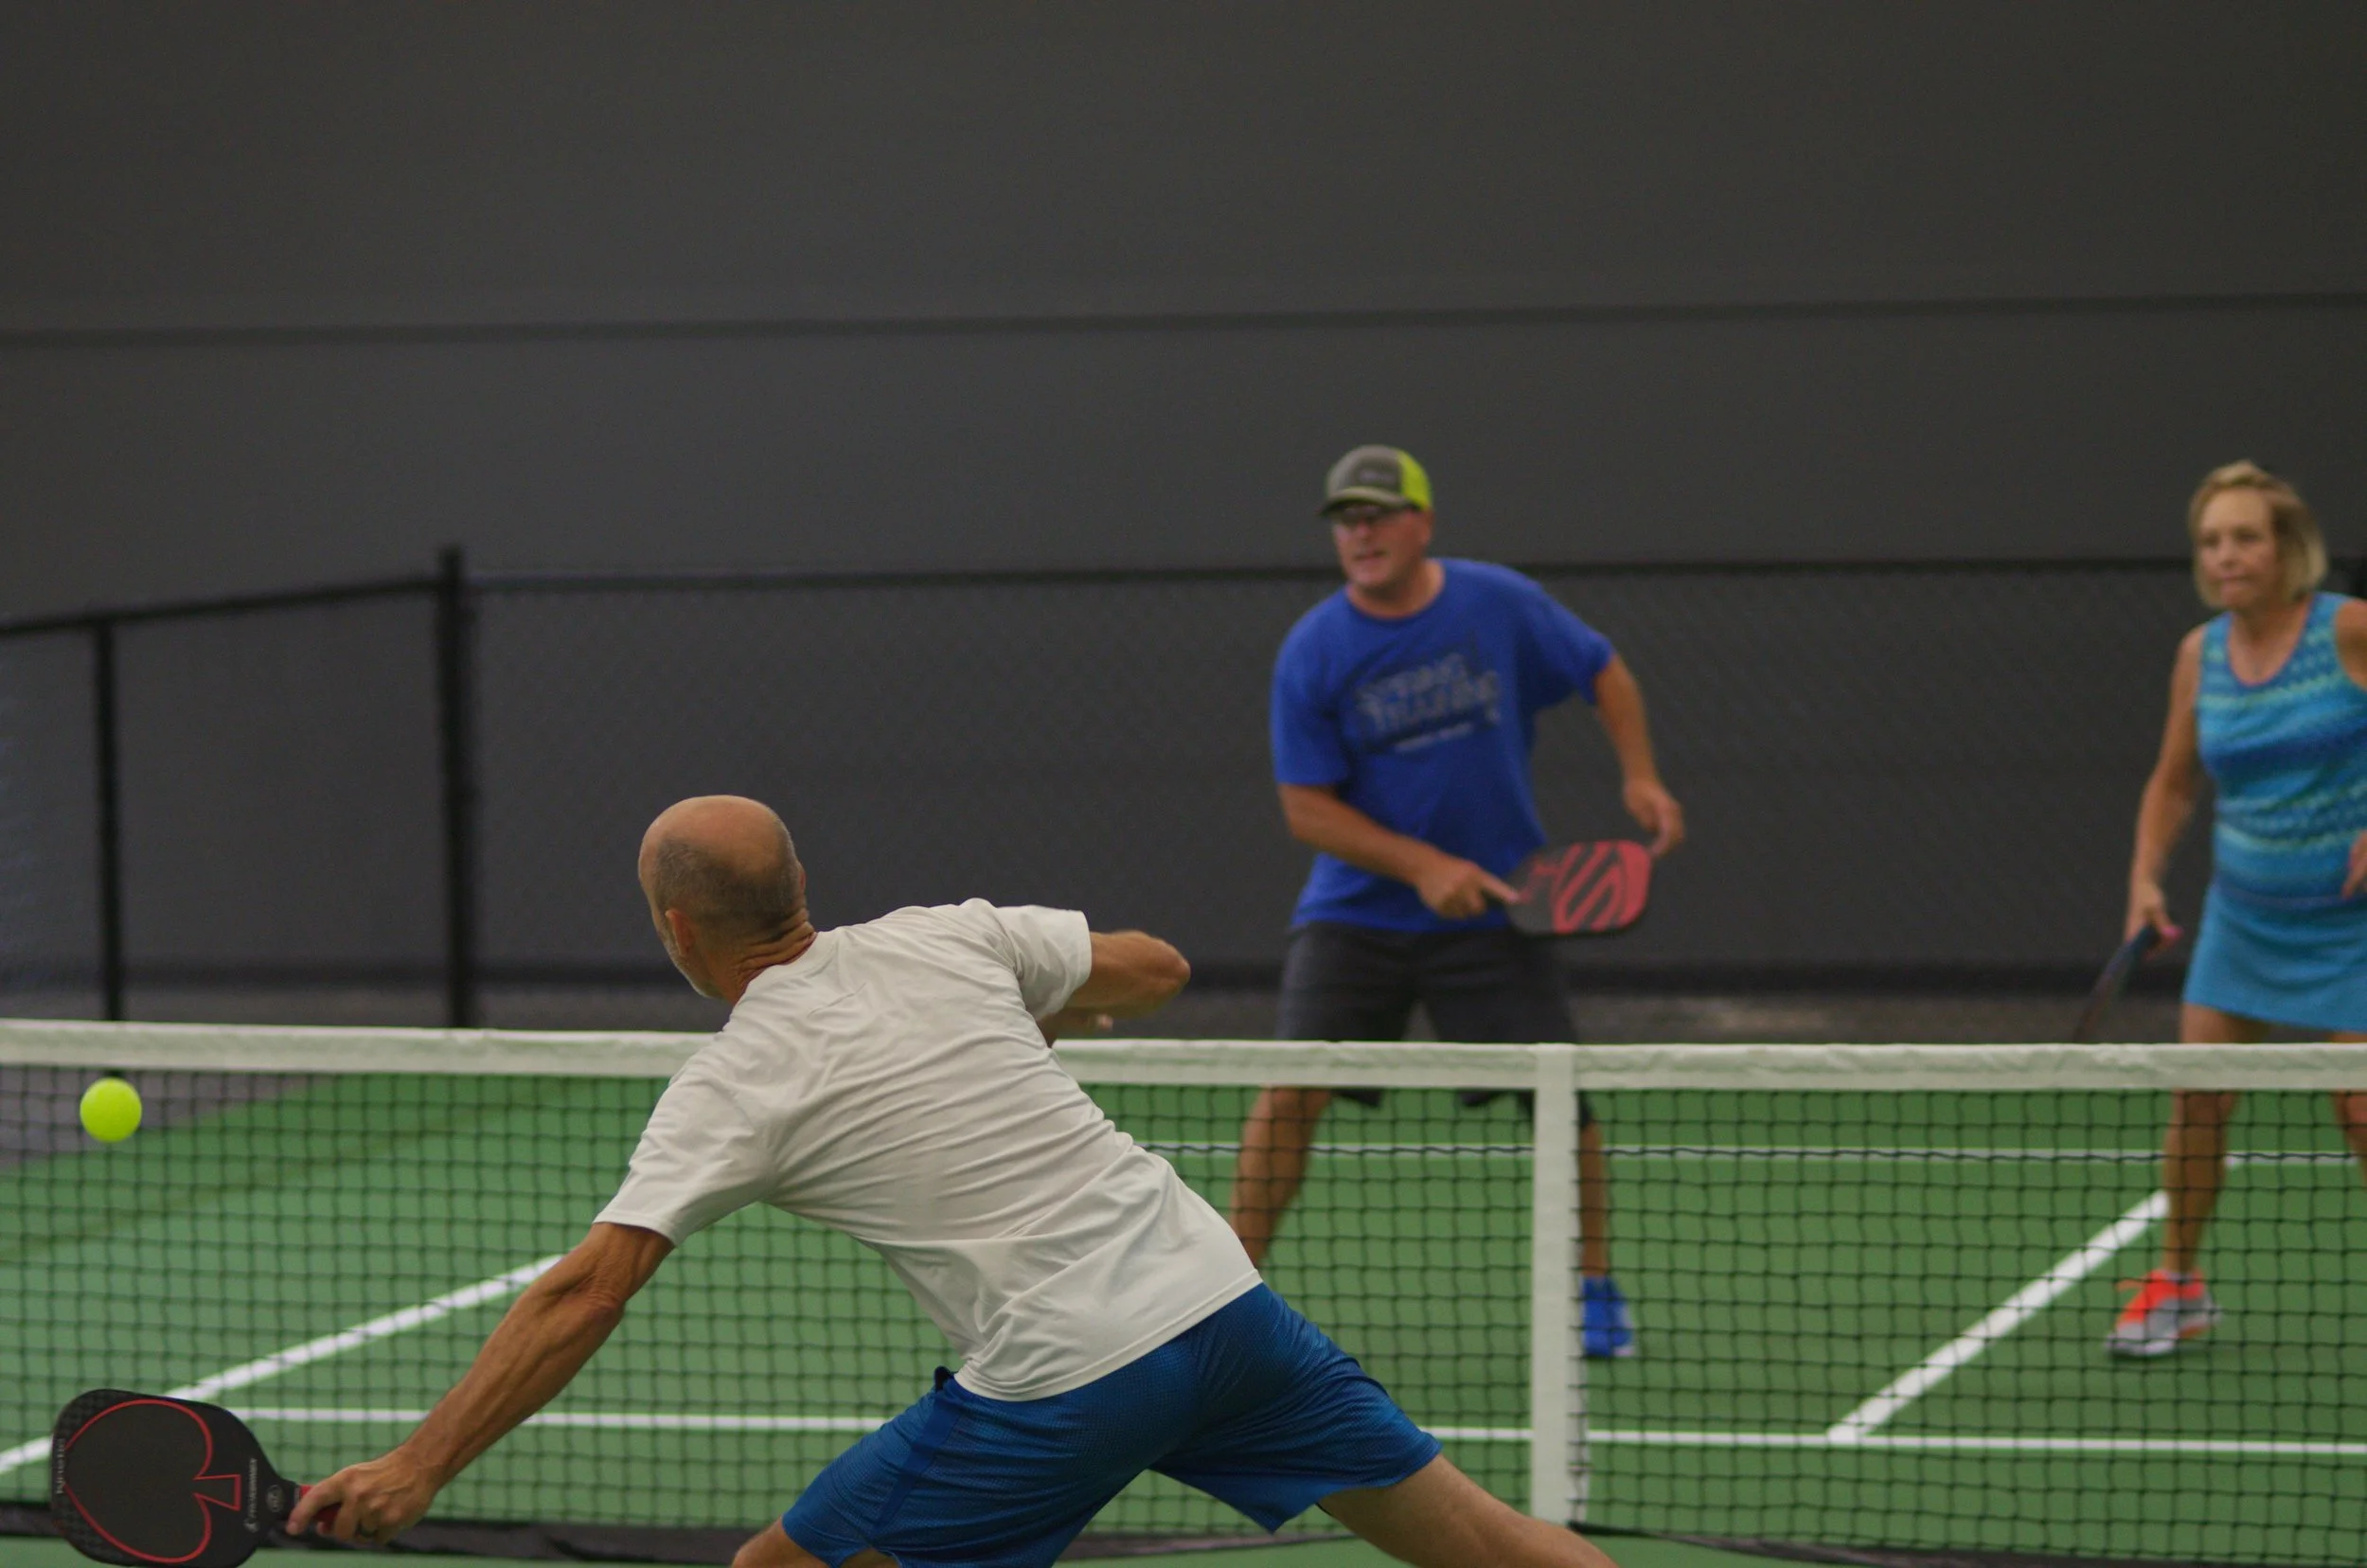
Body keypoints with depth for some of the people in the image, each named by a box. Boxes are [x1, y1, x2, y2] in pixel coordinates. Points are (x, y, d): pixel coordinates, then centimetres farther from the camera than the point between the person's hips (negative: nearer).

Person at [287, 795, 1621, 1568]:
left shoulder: (733, 1087, -3)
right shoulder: (944, 939, 9)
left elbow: (586, 1297, -10)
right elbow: (1154, 967, 22)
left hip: (1062, 1384, -5)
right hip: (1218, 1289, 6)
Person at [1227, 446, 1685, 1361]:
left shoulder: (1502, 605, -4)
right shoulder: (1312, 654, -9)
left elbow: (1604, 674, 11)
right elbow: (1307, 807, -9)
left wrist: (1640, 777, -5)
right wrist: (1423, 866, -20)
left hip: (1489, 912, 1)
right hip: (1356, 909, -1)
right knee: (1292, 1093, -14)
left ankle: (1597, 1293, 14)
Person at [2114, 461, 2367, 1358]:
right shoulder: (2201, 655, 2)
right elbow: (2174, 781, 14)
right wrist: (2146, 877, 1)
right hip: (2244, 909, 4)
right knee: (2197, 1096, 0)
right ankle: (2178, 1285, 16)